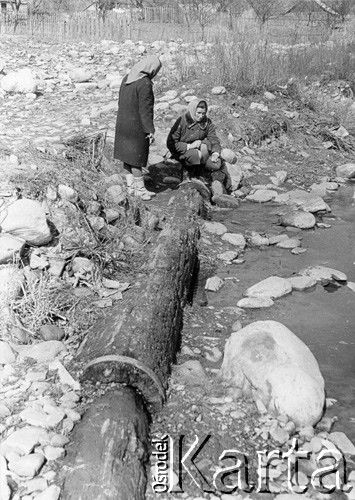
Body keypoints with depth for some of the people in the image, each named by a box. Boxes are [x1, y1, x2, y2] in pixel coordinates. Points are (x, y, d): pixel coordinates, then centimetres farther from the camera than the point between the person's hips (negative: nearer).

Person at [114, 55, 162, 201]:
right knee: (136, 158, 1)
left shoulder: (127, 78, 4)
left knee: (127, 155, 14)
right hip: (137, 127, -8)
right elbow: (146, 109, -22)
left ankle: (130, 186, 24)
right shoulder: (145, 84, -21)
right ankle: (140, 189, 12)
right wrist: (150, 130, -17)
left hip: (123, 124, 8)